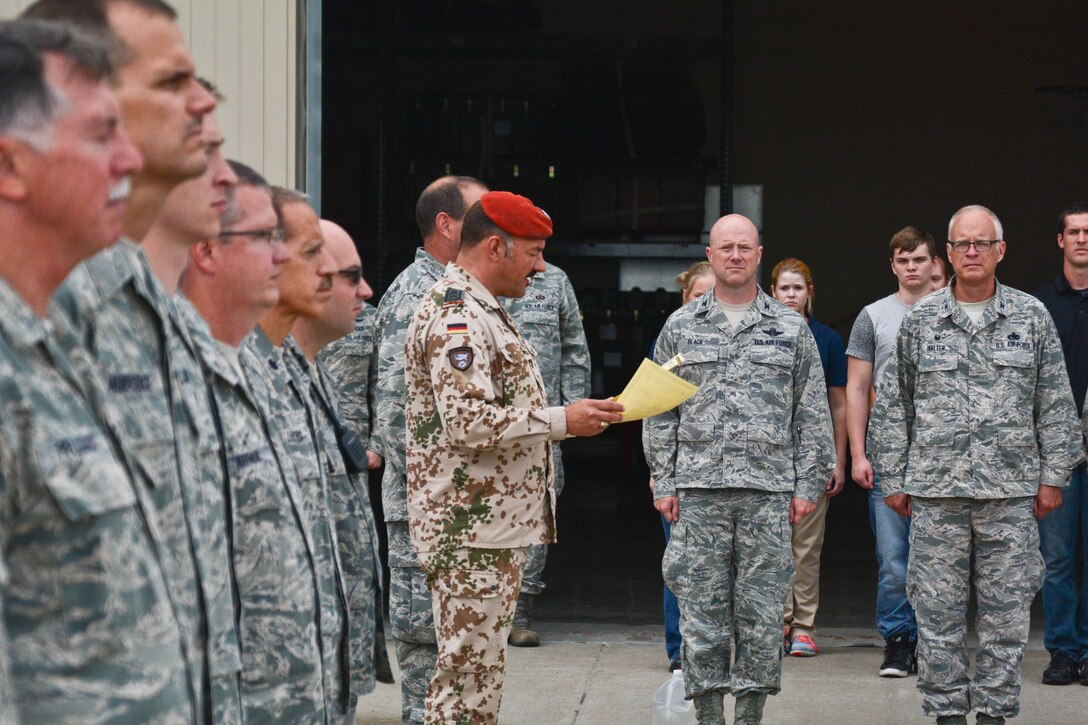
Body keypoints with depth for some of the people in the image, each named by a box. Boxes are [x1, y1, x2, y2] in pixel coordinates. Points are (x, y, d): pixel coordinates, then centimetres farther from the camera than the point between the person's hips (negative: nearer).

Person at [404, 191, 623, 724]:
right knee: (468, 674, -8)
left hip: (498, 525, 11)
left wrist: (575, 418, 15)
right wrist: (561, 421, -19)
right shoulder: (455, 315, -16)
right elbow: (467, 421, -24)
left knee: (479, 672, 14)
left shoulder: (482, 312, 20)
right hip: (472, 532, -11)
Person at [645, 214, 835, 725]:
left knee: (762, 614, 1)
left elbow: (812, 414, 8)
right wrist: (663, 483, 2)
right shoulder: (681, 327, 9)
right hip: (698, 491, 0)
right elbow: (660, 413, 9)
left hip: (768, 491, 0)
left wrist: (808, 485, 2)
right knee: (701, 611, 1)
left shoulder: (790, 329, 8)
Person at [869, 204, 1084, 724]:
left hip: (1011, 490, 0)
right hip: (936, 490, 0)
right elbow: (892, 407, 10)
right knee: (938, 609, 2)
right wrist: (892, 479, 6)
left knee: (1006, 610, 2)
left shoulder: (1031, 318, 7)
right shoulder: (920, 321, 7)